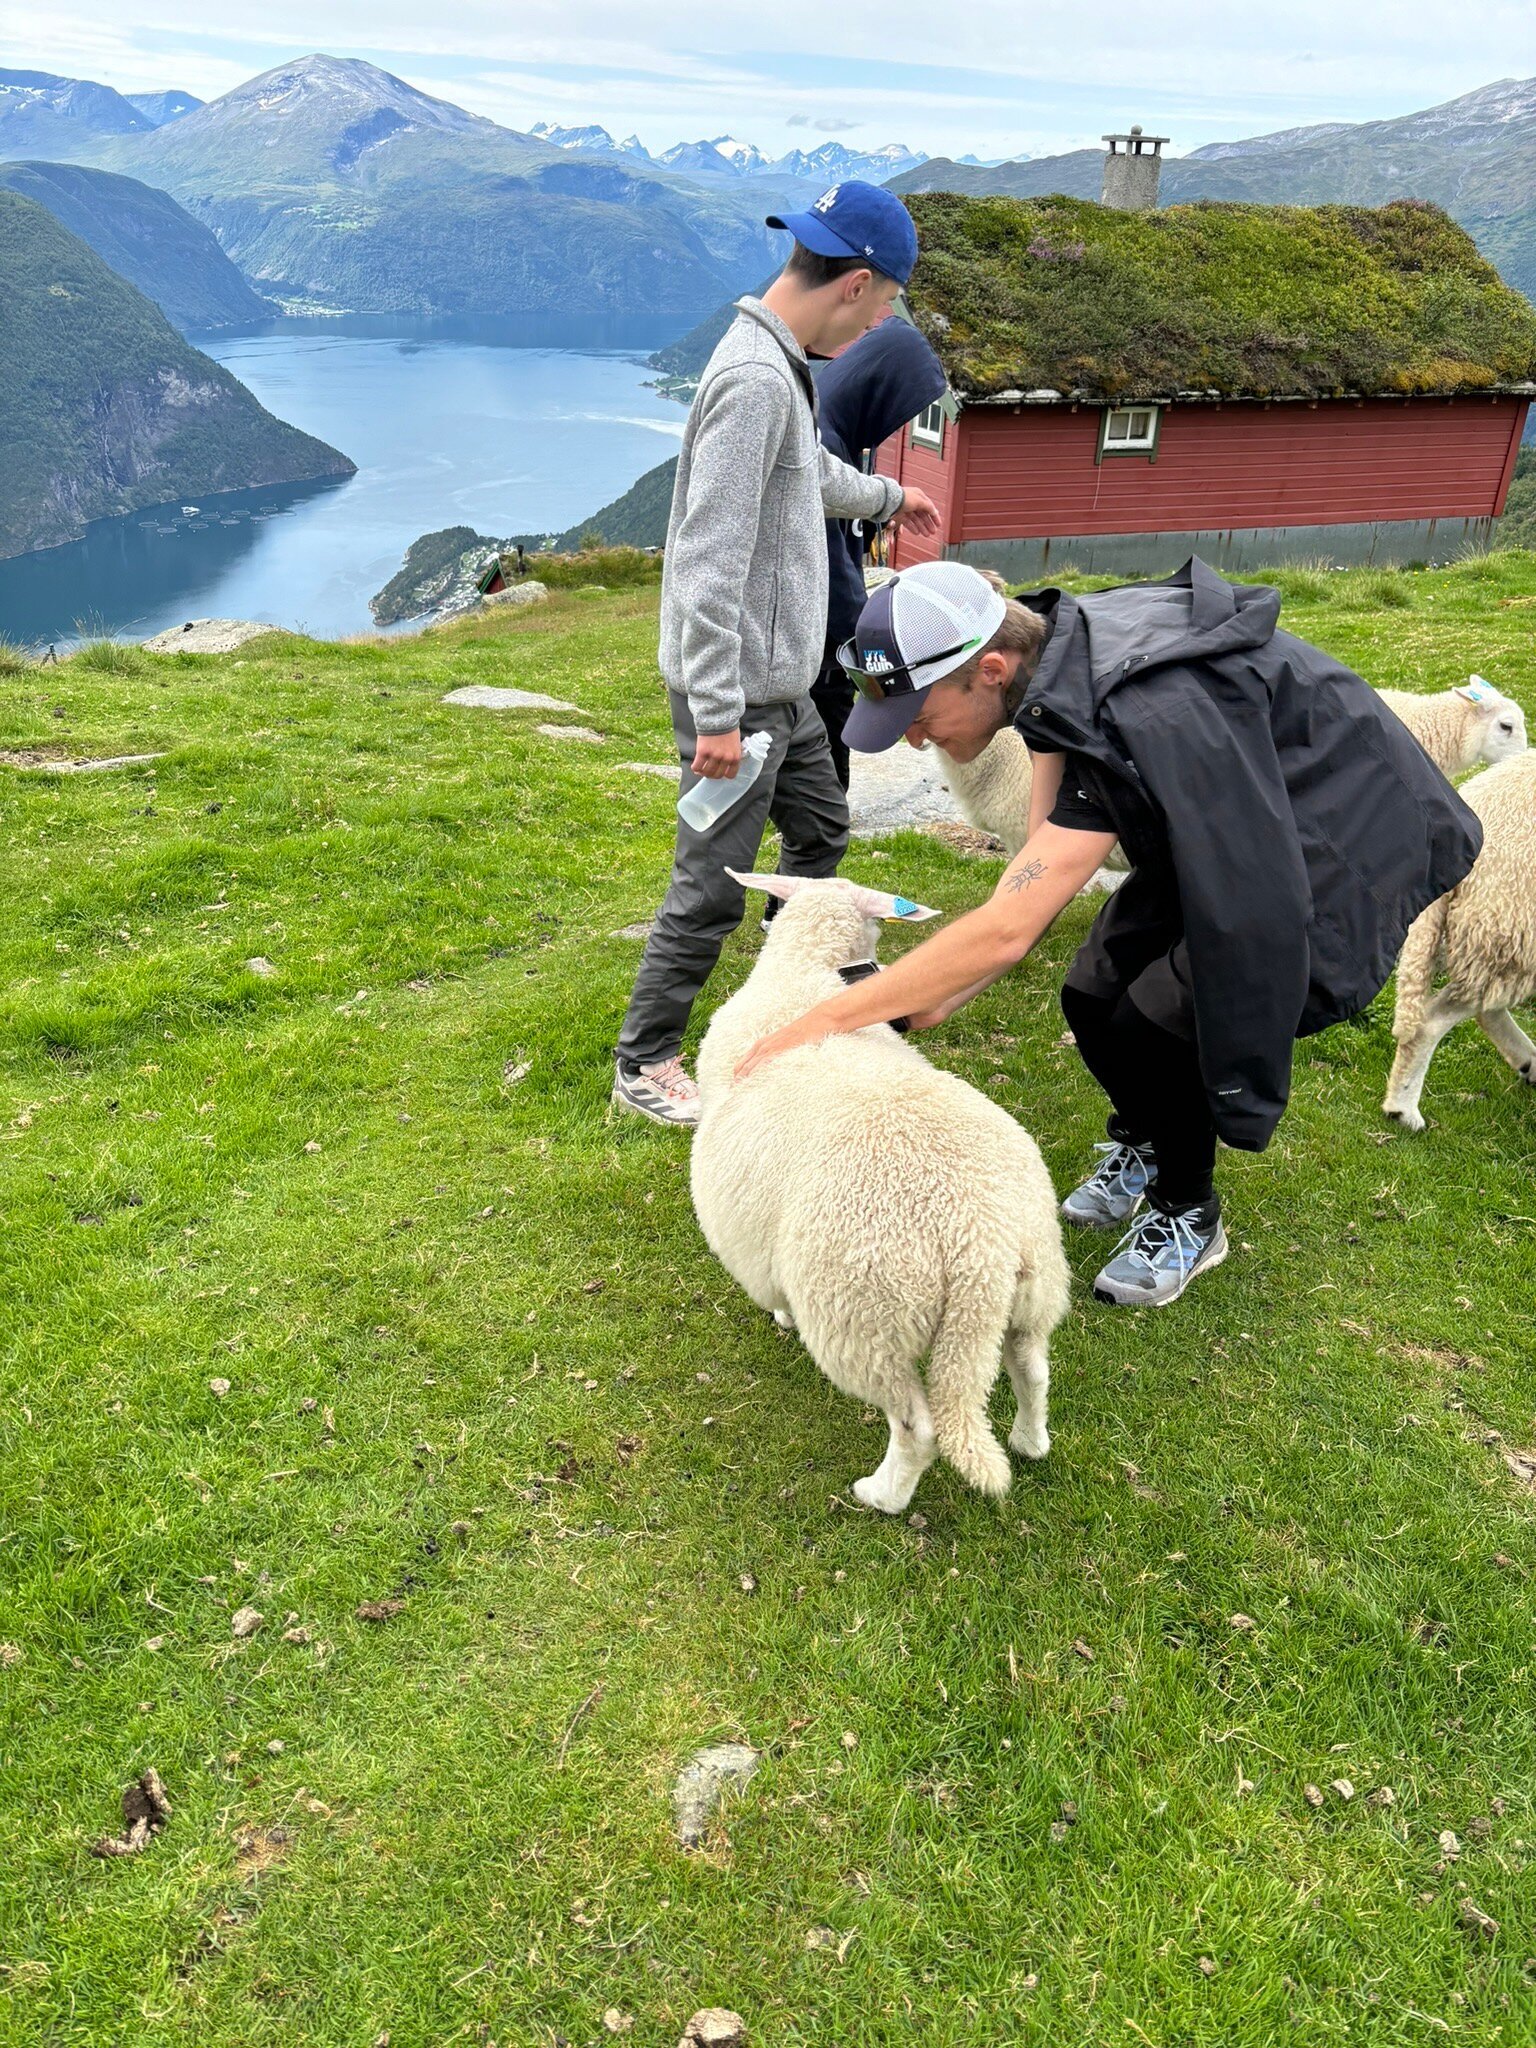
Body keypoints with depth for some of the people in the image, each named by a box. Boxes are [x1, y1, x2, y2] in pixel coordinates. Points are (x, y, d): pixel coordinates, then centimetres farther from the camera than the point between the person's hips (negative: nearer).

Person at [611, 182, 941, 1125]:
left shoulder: (782, 364, 10)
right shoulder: (756, 380, -22)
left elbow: (813, 471, 31)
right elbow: (708, 560, -26)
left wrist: (887, 497, 48)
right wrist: (716, 714, -26)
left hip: (780, 679, 10)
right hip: (738, 690, -10)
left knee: (821, 828, 23)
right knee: (713, 888, -1)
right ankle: (644, 1064, 14)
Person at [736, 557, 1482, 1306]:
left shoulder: (1146, 722, -39)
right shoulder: (1054, 658, -12)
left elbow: (1005, 931, -40)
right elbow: (1042, 868, -7)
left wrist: (824, 1019, -34)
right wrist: (940, 999, -13)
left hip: (1342, 858, -8)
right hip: (1221, 833, 8)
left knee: (1155, 1025, -18)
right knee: (1093, 995, 1)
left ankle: (1188, 1217, 11)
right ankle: (1141, 1142, 33)